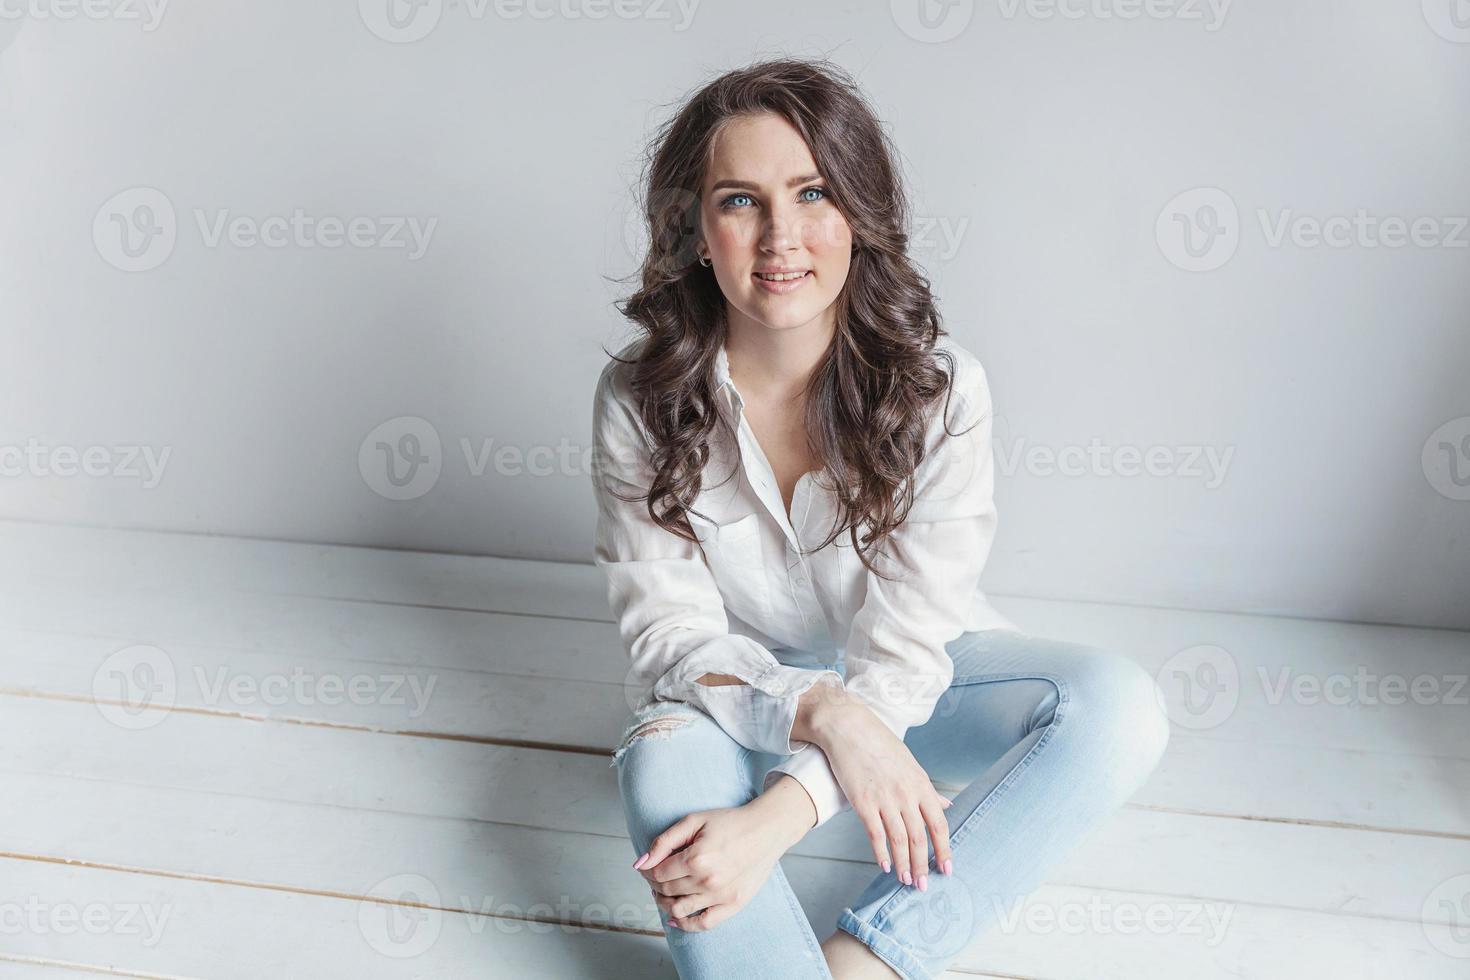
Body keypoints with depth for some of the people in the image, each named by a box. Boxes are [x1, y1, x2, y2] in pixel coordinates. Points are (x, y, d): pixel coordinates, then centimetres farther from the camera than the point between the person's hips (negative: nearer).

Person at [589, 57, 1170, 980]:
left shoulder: (939, 385, -20)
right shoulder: (639, 400, -16)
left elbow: (905, 642, -23)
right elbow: (669, 630, -17)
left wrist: (777, 818, -37)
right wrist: (824, 714, -37)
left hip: (908, 679, 1)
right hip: (744, 690, 0)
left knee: (1118, 704, -26)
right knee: (664, 763, -34)